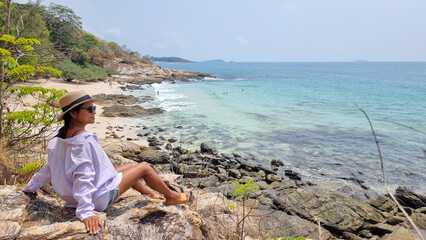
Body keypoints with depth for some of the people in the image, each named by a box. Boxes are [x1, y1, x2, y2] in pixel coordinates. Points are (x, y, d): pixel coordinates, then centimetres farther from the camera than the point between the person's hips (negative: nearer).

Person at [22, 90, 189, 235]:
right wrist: (86, 212, -36)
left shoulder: (59, 139, 1)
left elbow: (48, 169, 9)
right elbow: (83, 177, -34)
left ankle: (148, 193, 42)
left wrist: (30, 187, 24)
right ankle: (171, 196, 21)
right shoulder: (83, 141, -28)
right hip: (100, 197, -9)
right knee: (144, 167, 2)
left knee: (129, 167, 24)